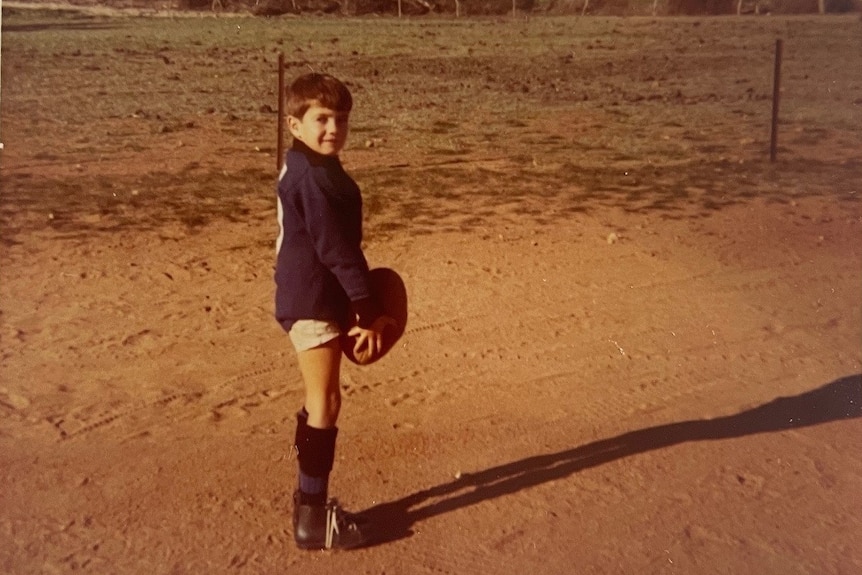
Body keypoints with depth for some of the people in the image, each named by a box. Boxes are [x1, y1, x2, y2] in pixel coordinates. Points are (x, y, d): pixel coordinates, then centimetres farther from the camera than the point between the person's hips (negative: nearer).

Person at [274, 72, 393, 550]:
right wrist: (368, 309, -19)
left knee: (318, 403, 18)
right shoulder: (315, 175, -19)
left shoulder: (302, 169, 14)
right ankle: (313, 517, 3)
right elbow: (336, 248, -22)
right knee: (325, 403, -5)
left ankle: (310, 500, 30)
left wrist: (353, 304, 19)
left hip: (307, 298, 11)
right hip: (313, 301, -11)